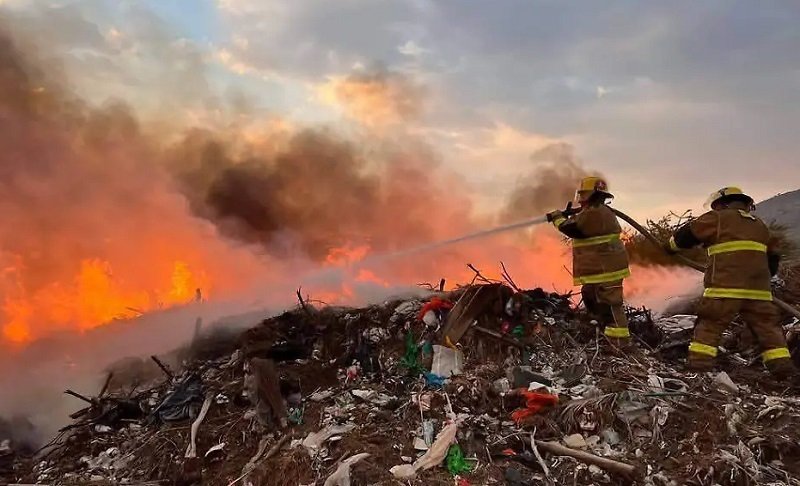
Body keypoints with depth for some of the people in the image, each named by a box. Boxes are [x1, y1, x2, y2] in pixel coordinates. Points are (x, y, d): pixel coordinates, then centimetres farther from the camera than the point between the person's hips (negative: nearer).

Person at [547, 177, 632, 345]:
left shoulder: (593, 213, -19)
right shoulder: (602, 211, 17)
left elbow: (571, 229, -20)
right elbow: (581, 227, 25)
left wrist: (558, 218, -4)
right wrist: (568, 217, 13)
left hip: (605, 268, -12)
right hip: (604, 266, 12)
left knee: (609, 303, -10)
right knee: (590, 297, 25)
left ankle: (620, 340, -7)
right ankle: (608, 329, 36)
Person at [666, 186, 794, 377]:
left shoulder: (717, 219, 5)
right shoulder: (760, 225, 25)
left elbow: (688, 234, 7)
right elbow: (772, 259, 31)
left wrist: (672, 246, 25)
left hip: (725, 287, -5)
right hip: (758, 288, 5)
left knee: (709, 324, -1)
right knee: (767, 325, 12)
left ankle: (699, 364, -7)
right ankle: (782, 364, 7)